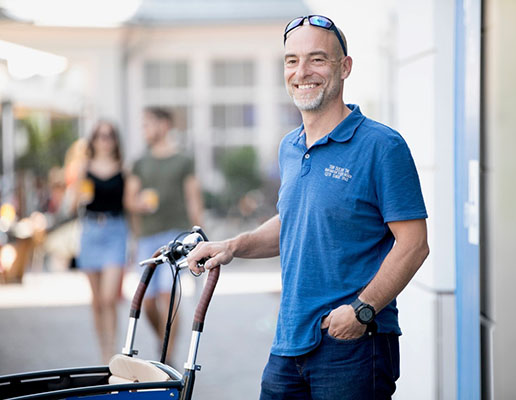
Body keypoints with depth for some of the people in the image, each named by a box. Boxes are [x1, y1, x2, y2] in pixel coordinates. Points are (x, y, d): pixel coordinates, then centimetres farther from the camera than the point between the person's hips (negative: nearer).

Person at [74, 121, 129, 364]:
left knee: (109, 297, -13)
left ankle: (111, 355, -9)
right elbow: (75, 203, 7)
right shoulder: (84, 168, 6)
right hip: (91, 232, 2)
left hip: (116, 232, -2)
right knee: (97, 298, 9)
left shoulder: (123, 169, 3)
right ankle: (104, 351, 23)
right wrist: (82, 196, -14)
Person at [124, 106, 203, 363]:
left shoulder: (183, 161, 5)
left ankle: (168, 359, -14)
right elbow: (129, 200, 14)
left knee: (167, 294, -15)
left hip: (176, 234, -4)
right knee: (148, 302, 2)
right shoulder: (141, 164, 15)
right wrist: (140, 204, -10)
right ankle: (164, 341, 28)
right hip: (148, 236, 4)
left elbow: (194, 201, 5)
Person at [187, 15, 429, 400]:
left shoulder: (381, 145, -10)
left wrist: (362, 309, -21)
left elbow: (413, 244, -13)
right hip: (288, 346, 7)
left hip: (353, 344, -7)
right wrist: (234, 246, 11)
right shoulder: (289, 148, 12)